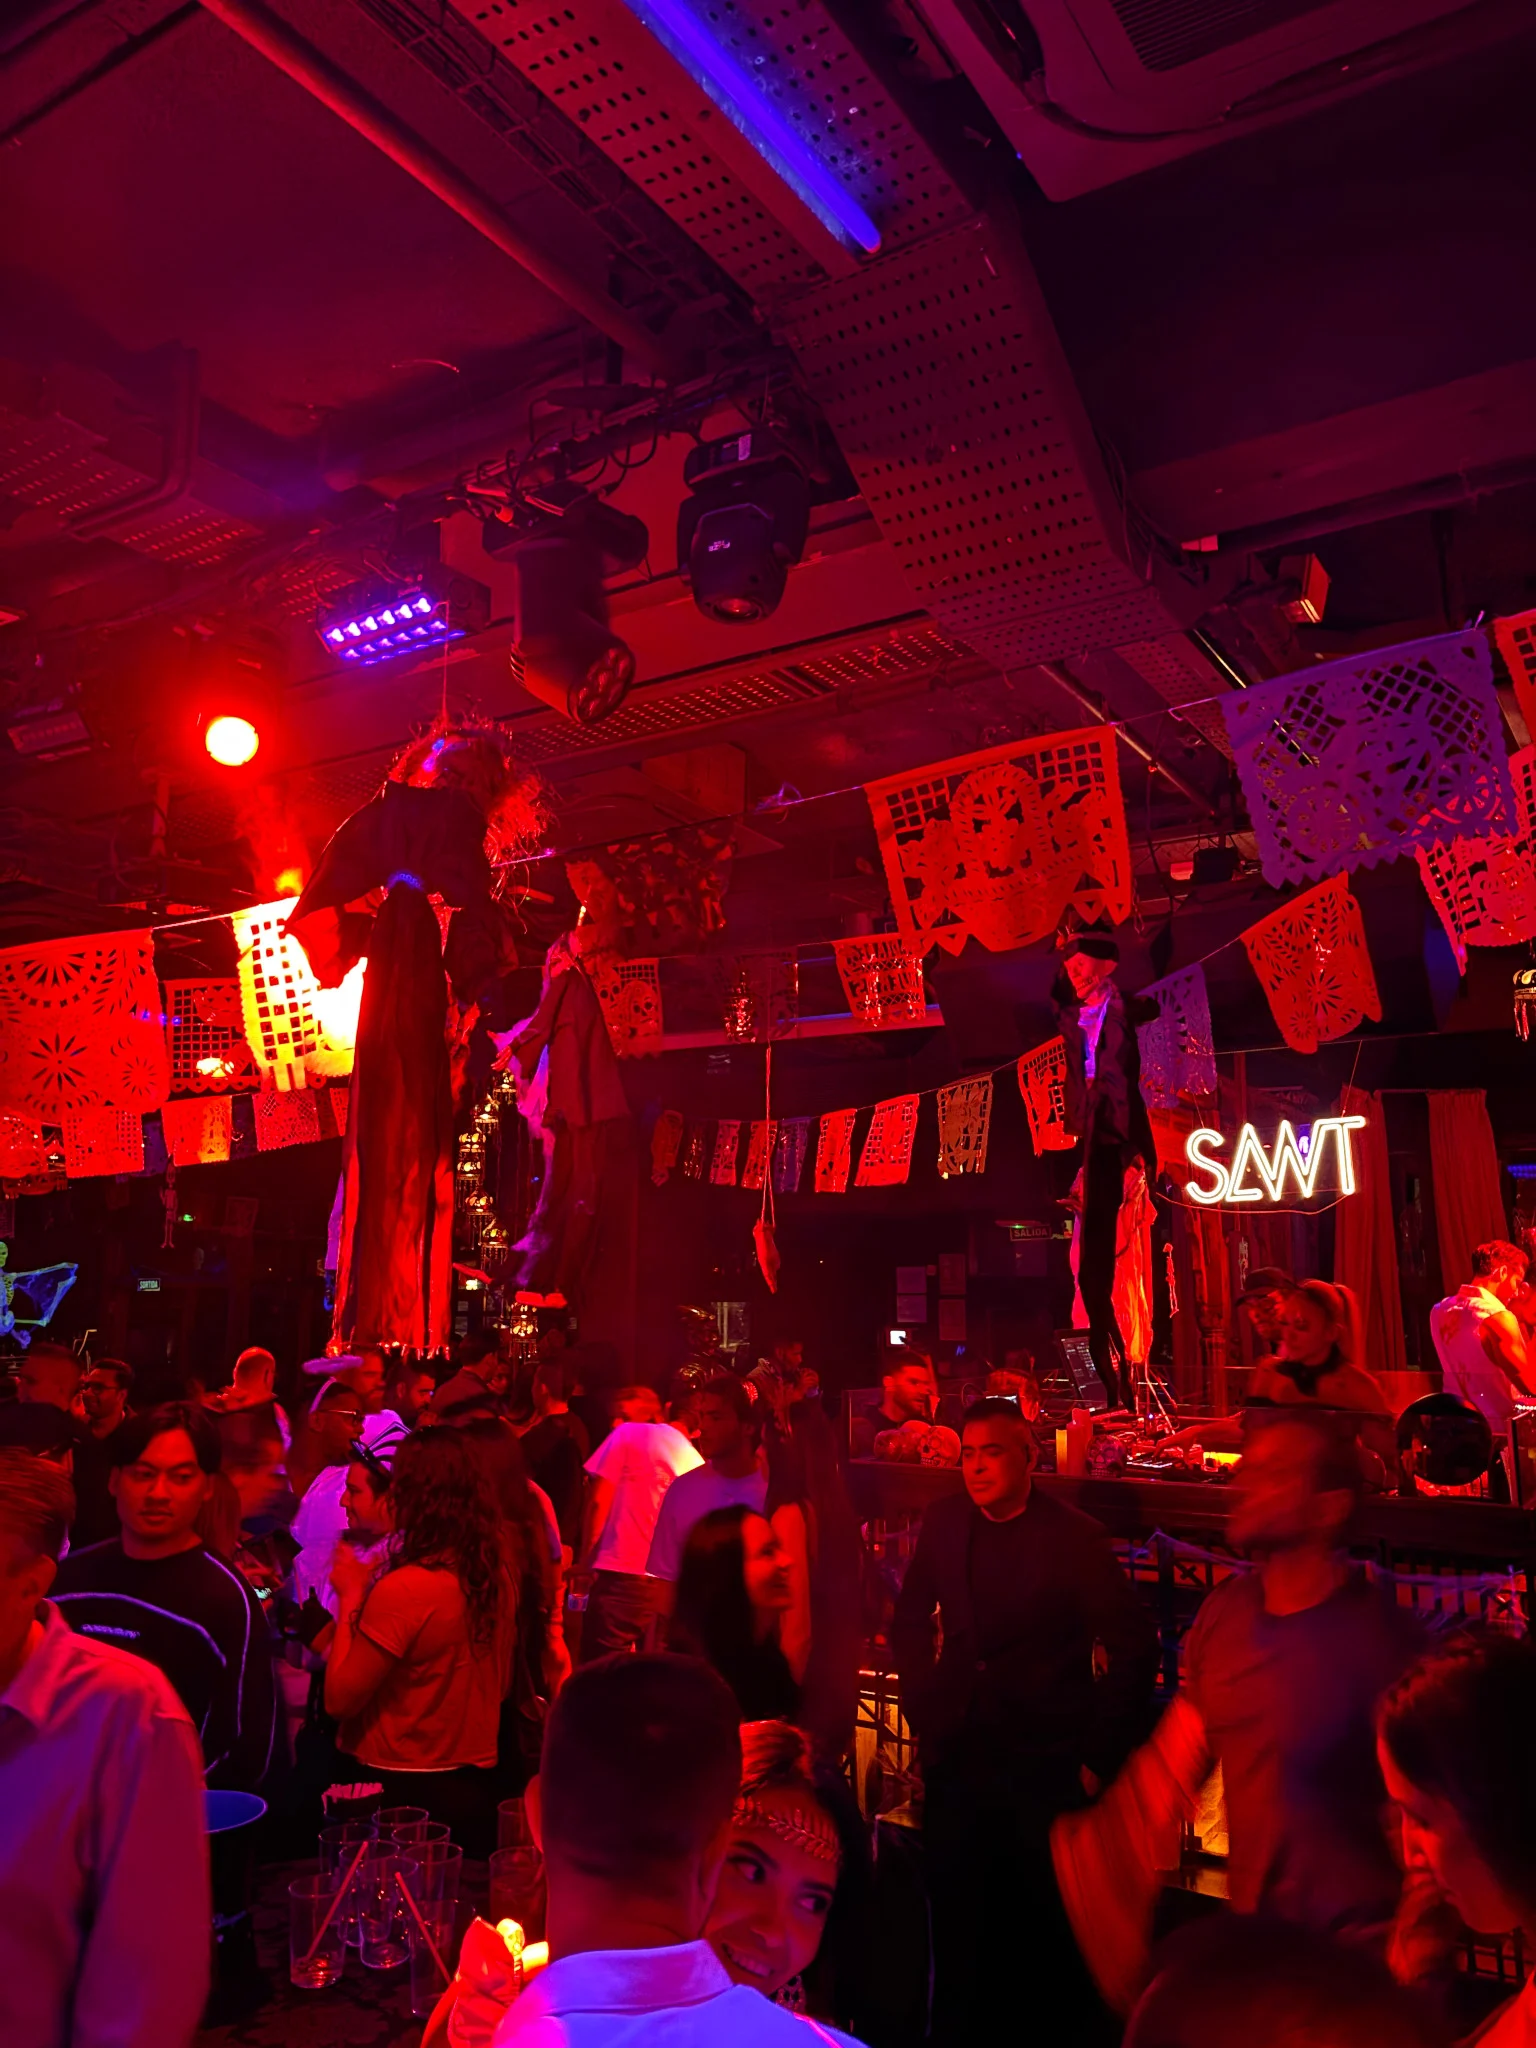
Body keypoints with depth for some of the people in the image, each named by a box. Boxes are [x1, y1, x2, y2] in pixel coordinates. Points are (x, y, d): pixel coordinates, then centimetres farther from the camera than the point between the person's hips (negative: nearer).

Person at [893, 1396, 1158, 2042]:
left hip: (1046, 1771, -4)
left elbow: (1134, 1651, -10)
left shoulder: (1075, 1539, -13)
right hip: (957, 1764, 4)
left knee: (1064, 1937, 10)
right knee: (959, 1934, 16)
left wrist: (1098, 1755, -10)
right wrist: (925, 1706, 6)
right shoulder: (944, 1523, -1)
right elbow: (911, 1619, 12)